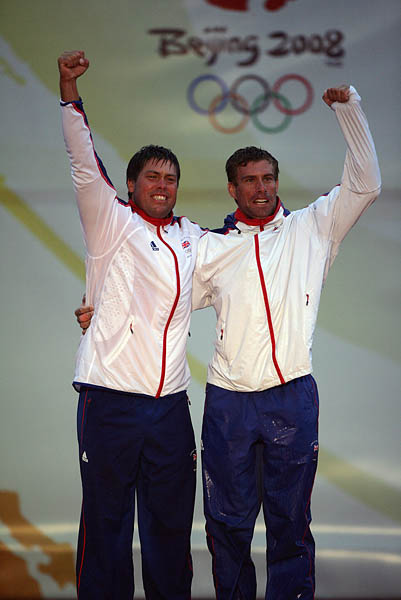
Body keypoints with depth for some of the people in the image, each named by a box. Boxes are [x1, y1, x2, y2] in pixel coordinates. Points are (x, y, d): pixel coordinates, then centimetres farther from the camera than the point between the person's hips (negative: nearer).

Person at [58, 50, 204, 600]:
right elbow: (85, 167, -8)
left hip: (171, 404, 4)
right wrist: (70, 91, -18)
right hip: (111, 400, -4)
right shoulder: (112, 223, 4)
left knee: (170, 523, 8)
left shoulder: (192, 238, 17)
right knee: (106, 520, 1)